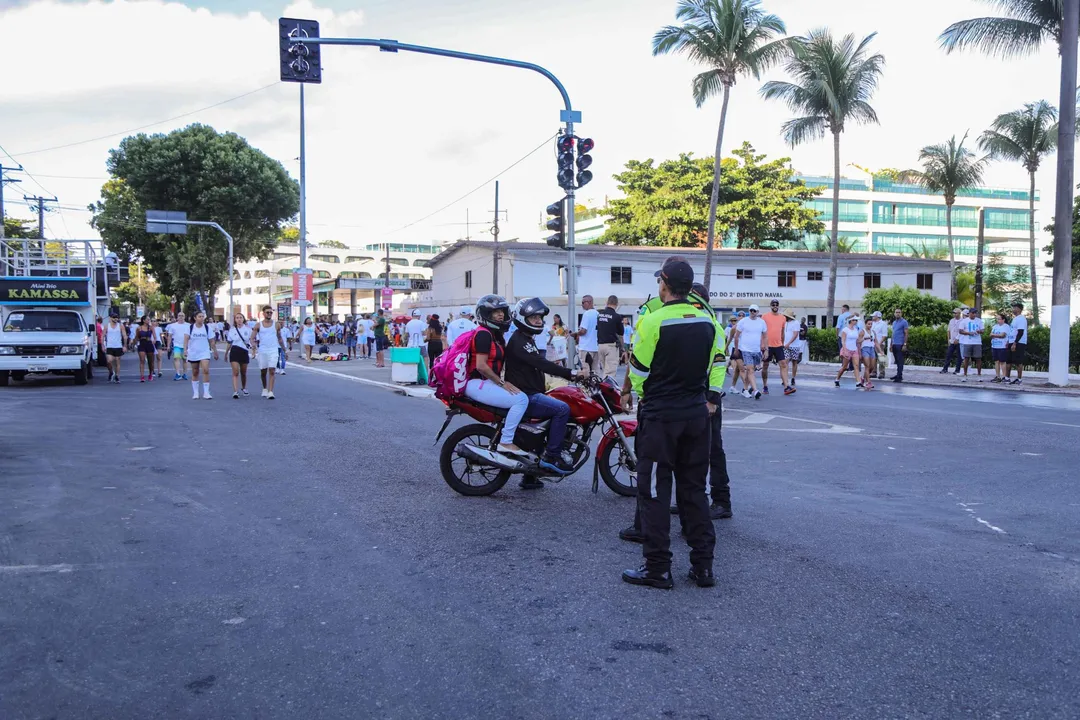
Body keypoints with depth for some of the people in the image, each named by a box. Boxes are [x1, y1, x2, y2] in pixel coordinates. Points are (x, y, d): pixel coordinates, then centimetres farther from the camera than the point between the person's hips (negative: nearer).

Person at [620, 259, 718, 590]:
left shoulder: (652, 321, -15)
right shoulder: (707, 321, 3)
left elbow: (638, 370, -8)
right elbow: (711, 365, 9)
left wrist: (643, 396, 11)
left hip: (659, 415, -5)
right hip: (697, 413, 6)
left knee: (654, 490, 3)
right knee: (694, 488, 13)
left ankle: (657, 568, 6)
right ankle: (703, 565, 16)